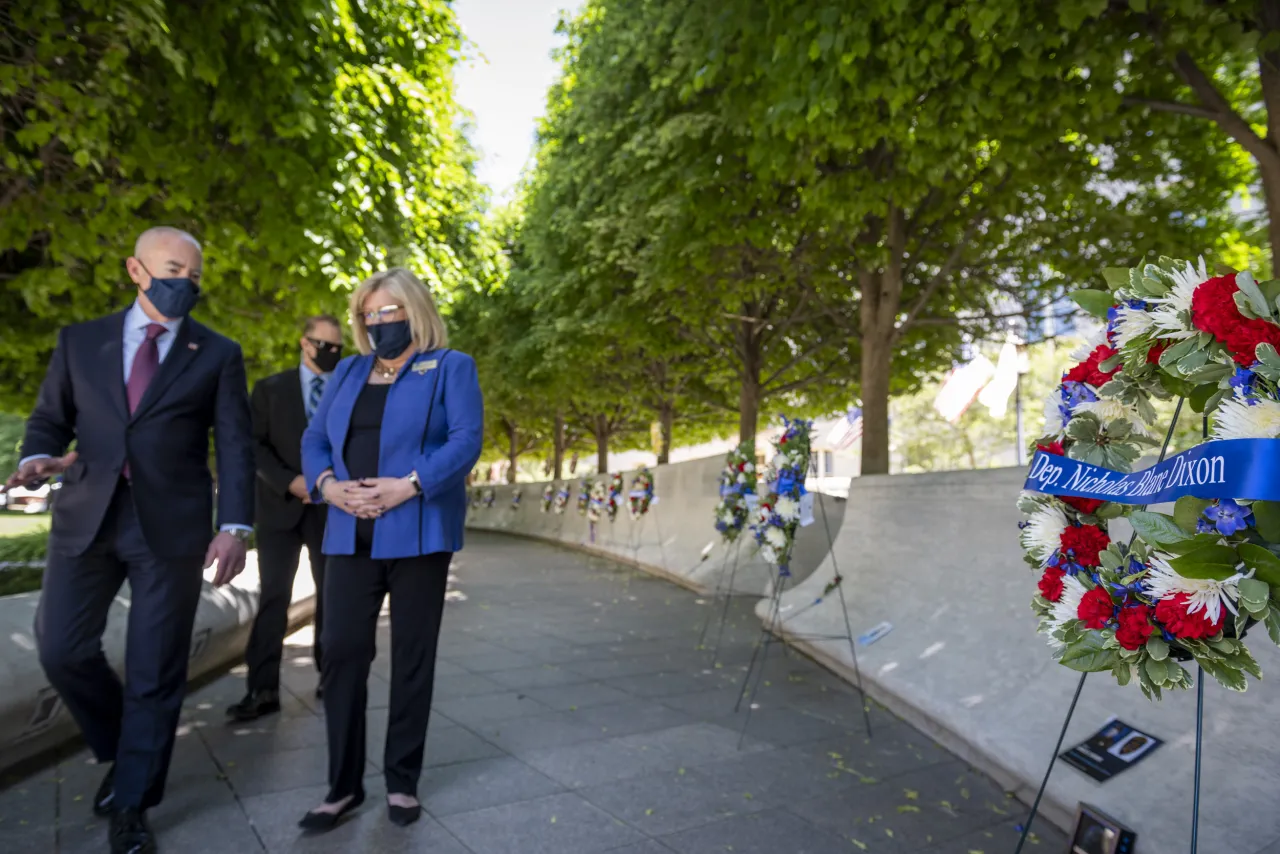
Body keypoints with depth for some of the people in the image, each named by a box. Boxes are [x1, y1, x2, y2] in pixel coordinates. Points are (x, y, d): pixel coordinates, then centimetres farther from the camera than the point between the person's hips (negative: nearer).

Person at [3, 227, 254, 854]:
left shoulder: (218, 354, 4)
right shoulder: (80, 340, 11)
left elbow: (235, 445, -1)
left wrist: (235, 527, -11)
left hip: (172, 525, -2)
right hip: (87, 517, 2)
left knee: (155, 672, 3)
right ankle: (119, 751, 32)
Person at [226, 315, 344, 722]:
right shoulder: (270, 388, 6)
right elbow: (254, 444, -1)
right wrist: (289, 482, -14)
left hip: (332, 508, 1)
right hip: (281, 507, 0)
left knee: (331, 595, 7)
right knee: (273, 597, -1)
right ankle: (263, 689, 4)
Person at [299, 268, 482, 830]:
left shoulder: (451, 368, 3)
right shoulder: (348, 372, 17)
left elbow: (466, 440, -9)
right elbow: (314, 438, 13)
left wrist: (409, 486, -20)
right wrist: (327, 484, -7)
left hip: (418, 535, -4)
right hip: (351, 537, 4)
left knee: (412, 656, 5)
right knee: (342, 652, 3)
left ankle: (402, 781, 20)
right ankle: (344, 785, 18)